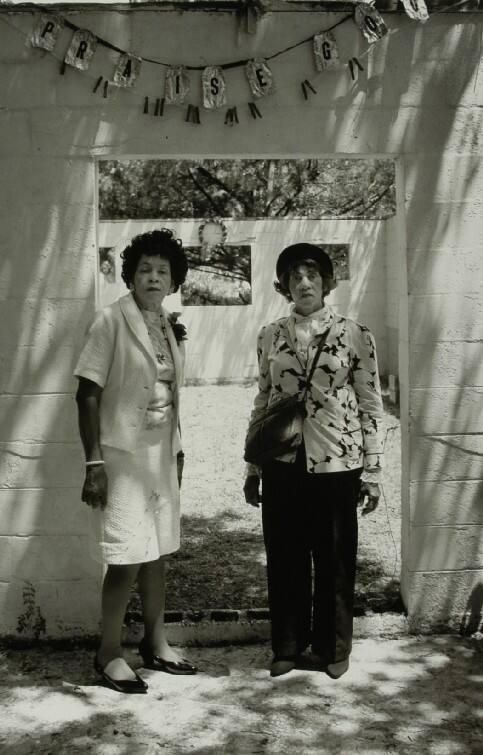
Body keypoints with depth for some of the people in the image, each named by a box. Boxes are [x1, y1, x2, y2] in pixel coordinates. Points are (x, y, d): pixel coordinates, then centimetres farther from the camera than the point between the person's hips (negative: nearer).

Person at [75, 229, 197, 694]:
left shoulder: (169, 327, 8)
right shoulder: (111, 321, -11)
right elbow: (88, 394, -14)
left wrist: (176, 451, 14)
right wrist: (93, 463, -18)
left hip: (161, 456, 6)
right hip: (122, 457, -6)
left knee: (157, 553, 14)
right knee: (127, 558, -3)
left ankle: (155, 643, 29)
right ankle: (108, 655, 15)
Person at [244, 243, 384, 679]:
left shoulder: (354, 335, -2)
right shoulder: (270, 336, 6)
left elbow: (371, 406, -1)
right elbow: (262, 402, 10)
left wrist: (373, 472, -3)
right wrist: (252, 470, 10)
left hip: (336, 466, -2)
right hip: (282, 464, 3)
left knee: (335, 560, 9)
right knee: (284, 559, 11)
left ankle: (333, 649, 28)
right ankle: (288, 646, 28)